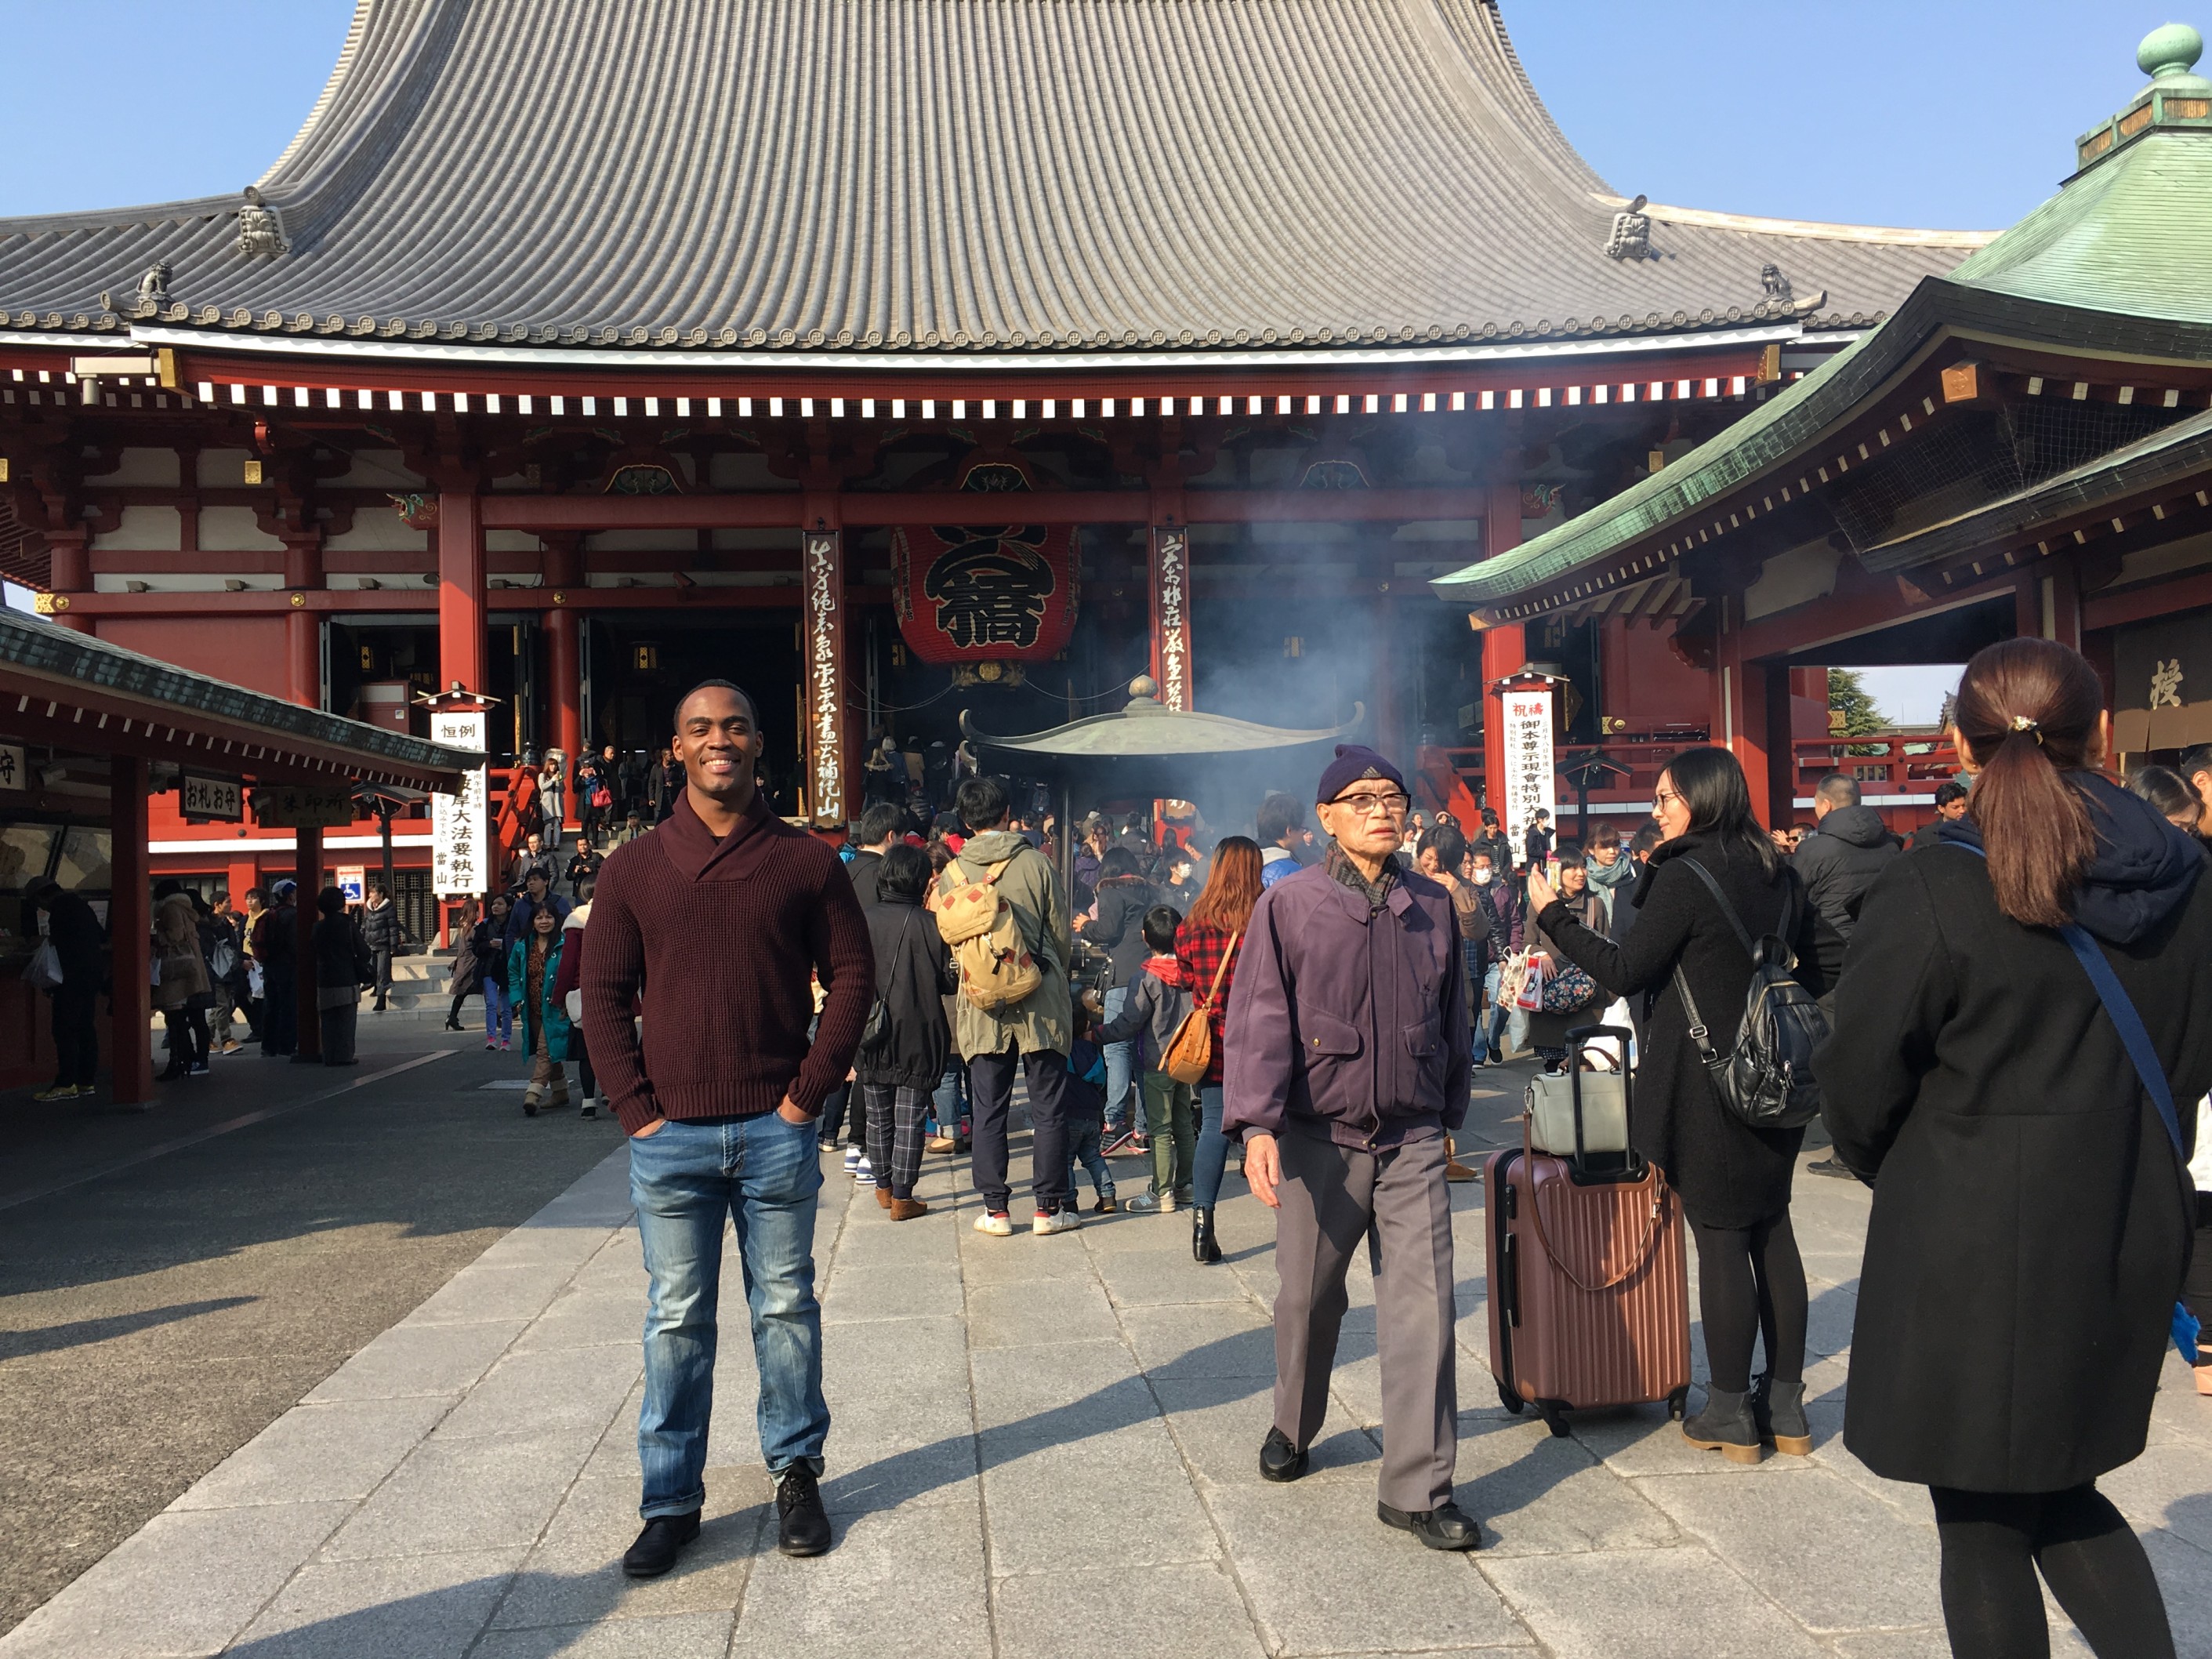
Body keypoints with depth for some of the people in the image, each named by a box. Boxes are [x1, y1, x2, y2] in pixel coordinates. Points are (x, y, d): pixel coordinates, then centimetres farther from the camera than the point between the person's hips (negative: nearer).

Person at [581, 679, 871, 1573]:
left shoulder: (804, 860, 2)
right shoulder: (634, 867, 4)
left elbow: (852, 975, 3)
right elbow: (604, 995, 6)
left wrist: (808, 1091, -4)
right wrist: (637, 1107, -3)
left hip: (775, 1130, 0)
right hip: (670, 1133, 1)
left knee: (786, 1307, 9)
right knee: (677, 1319, 7)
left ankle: (797, 1474, 25)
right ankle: (671, 1501, 18)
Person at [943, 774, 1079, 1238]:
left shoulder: (951, 874, 0)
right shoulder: (1035, 864, -4)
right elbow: (1062, 936, 3)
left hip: (982, 1005, 1)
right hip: (1040, 1001, -1)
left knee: (987, 1111, 9)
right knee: (1048, 1108, 6)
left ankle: (995, 1209, 12)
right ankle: (1049, 1208, 10)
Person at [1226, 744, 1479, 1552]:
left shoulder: (1432, 905, 7)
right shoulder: (1290, 905, -4)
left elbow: (1453, 1018, 16)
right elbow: (1260, 1020, -9)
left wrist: (1447, 1113, 18)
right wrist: (1258, 1126, -19)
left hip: (1412, 1141, 2)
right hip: (1319, 1140, -2)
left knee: (1423, 1306, -4)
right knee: (1309, 1298, 12)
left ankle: (1416, 1486, 5)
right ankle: (1294, 1426, 39)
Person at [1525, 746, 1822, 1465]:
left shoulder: (1683, 877, -15)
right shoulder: (1780, 876, 8)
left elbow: (1625, 972, -15)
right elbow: (1811, 978, 14)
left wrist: (1553, 915, -7)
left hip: (1704, 1082, -7)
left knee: (1719, 1236, 0)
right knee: (1771, 1229, 13)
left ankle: (1731, 1413, 8)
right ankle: (1786, 1406, 20)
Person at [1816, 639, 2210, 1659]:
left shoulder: (1932, 894, -18)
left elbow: (1858, 1088, -12)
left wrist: (1895, 1171, 9)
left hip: (1974, 1247, -6)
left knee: (1983, 1523, 10)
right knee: (2055, 1493, 24)